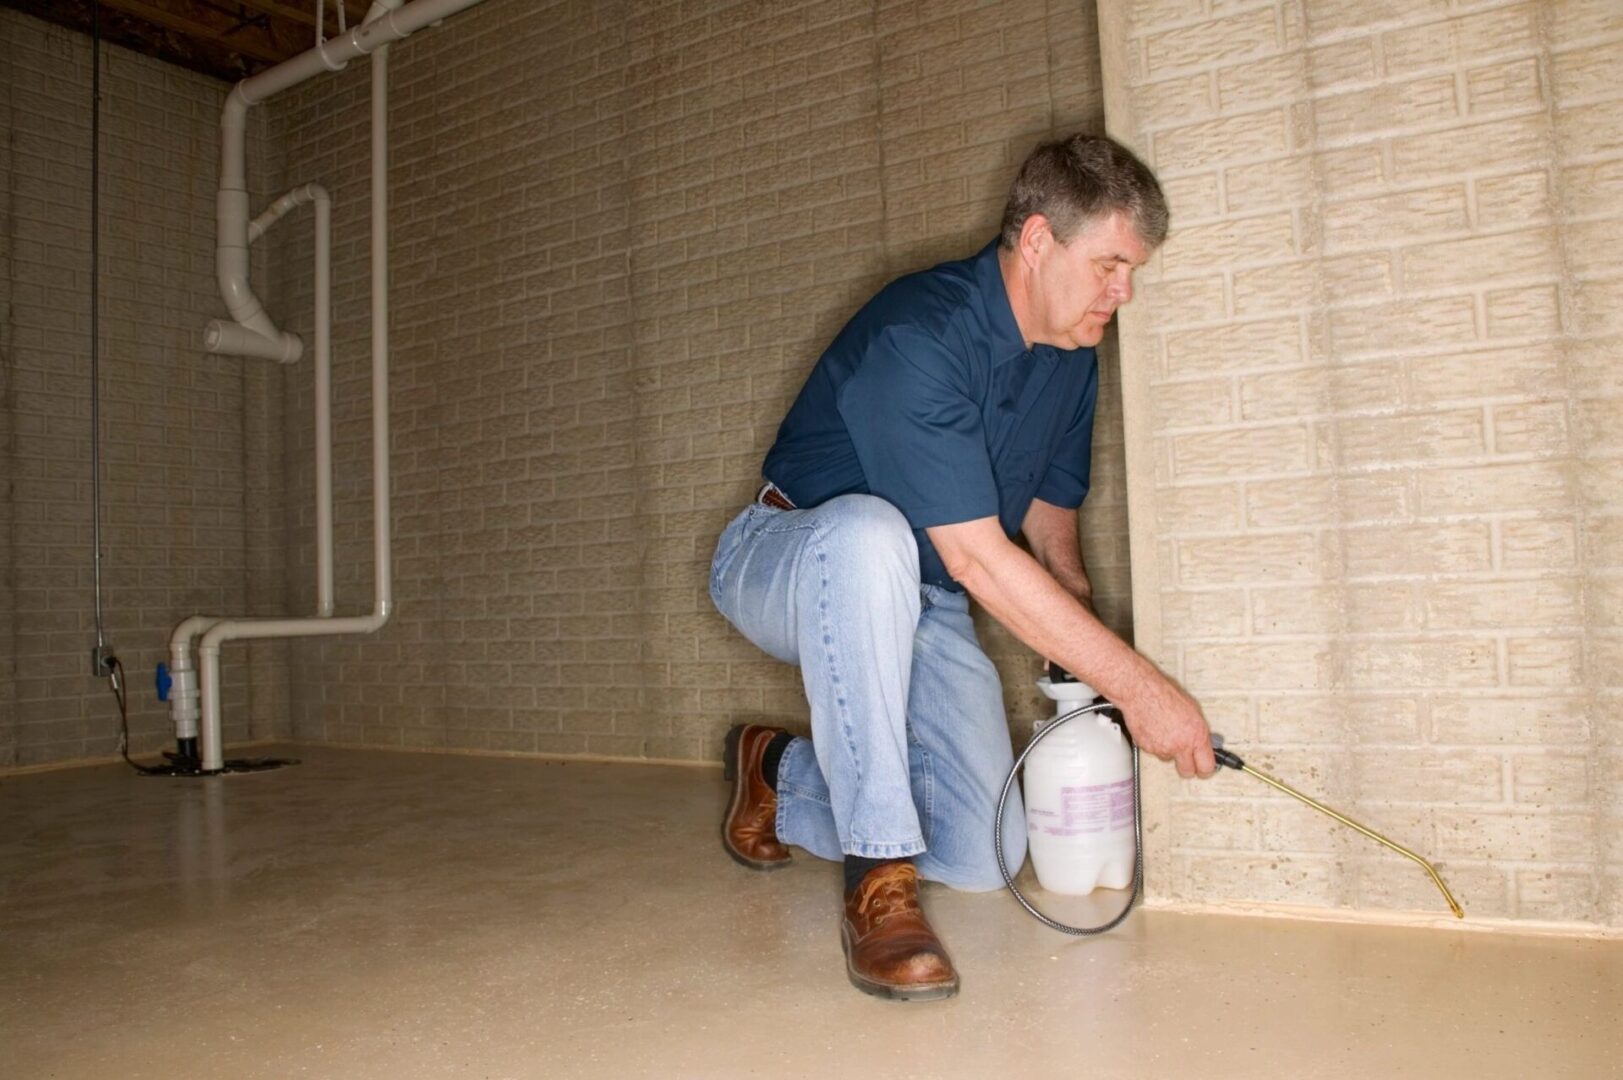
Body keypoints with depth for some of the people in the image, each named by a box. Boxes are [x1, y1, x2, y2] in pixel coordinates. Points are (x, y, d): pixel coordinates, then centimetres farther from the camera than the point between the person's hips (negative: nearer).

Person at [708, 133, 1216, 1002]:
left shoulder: (1071, 360, 0)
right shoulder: (917, 335, -27)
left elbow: (1051, 528, 8)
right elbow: (977, 560, -31)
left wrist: (1092, 688, -7)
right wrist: (1135, 685, -28)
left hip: (917, 605, 7)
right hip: (790, 564, -6)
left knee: (984, 858, -5)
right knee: (870, 531, -43)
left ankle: (783, 773, 21)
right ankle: (880, 879, -31)